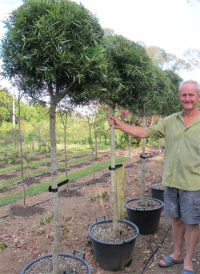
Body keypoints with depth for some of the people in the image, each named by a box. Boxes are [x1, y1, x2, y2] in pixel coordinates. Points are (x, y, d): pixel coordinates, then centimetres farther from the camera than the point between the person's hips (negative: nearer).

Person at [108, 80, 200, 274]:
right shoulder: (170, 121, 4)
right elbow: (145, 133, 4)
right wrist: (120, 125, -4)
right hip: (171, 182, 4)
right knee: (176, 219, 18)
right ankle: (176, 254, 39)